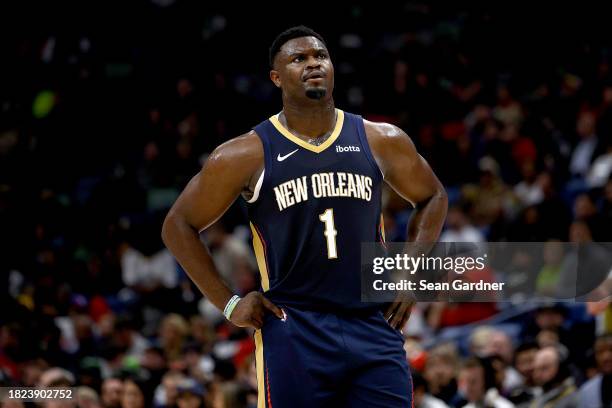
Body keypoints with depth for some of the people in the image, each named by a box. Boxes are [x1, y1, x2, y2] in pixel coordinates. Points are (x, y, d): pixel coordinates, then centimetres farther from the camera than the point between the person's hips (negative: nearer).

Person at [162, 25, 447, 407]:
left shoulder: (382, 141, 5)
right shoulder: (247, 155, -2)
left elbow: (433, 197, 22)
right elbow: (178, 226, 6)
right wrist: (228, 303, 0)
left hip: (374, 329, 2)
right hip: (293, 331, -2)